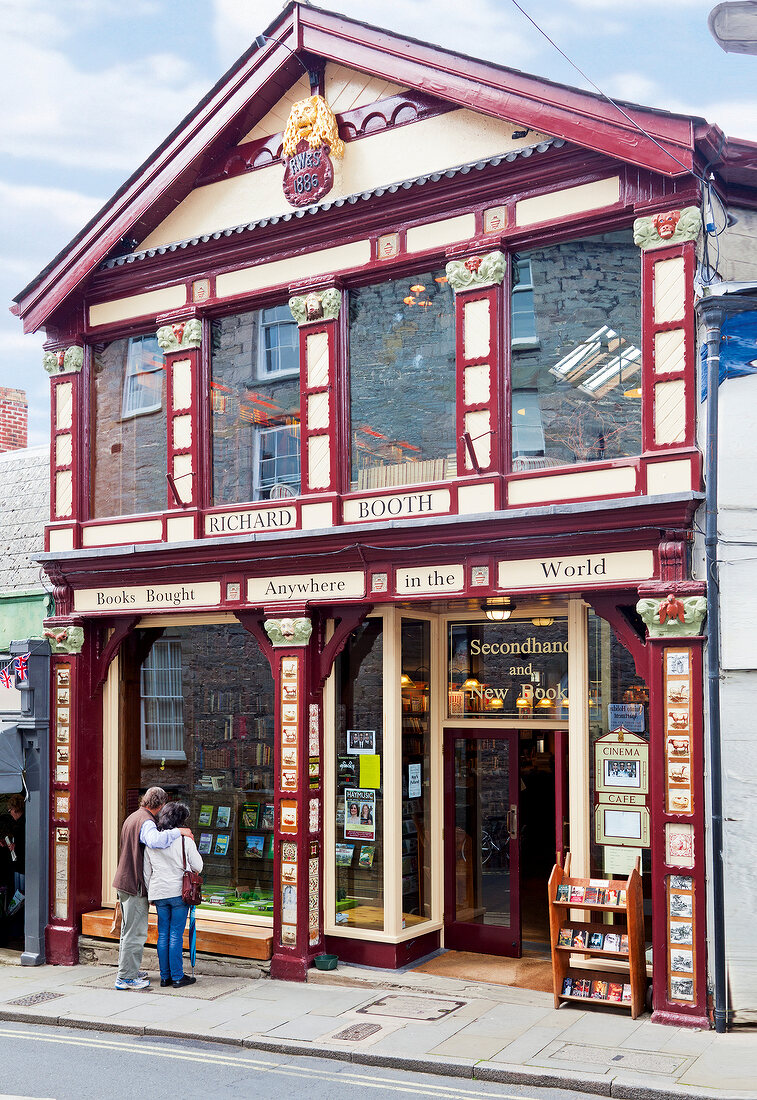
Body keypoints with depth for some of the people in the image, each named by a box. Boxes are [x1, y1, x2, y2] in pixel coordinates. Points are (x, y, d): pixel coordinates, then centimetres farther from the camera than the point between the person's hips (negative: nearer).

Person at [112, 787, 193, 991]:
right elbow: (155, 840, -39)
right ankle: (126, 977, -2)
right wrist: (178, 831, -29)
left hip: (125, 881, 10)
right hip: (136, 884, -10)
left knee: (129, 929, 20)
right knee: (136, 932, -5)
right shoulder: (146, 821, -18)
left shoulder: (132, 817, 15)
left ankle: (129, 970, 29)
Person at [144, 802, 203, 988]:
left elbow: (146, 871, 11)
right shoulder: (185, 839, -9)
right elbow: (198, 866, -5)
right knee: (176, 935, 0)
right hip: (179, 891, -4)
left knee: (163, 934, 10)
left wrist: (150, 892, 21)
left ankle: (165, 976, 16)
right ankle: (177, 977, 6)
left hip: (159, 892, 4)